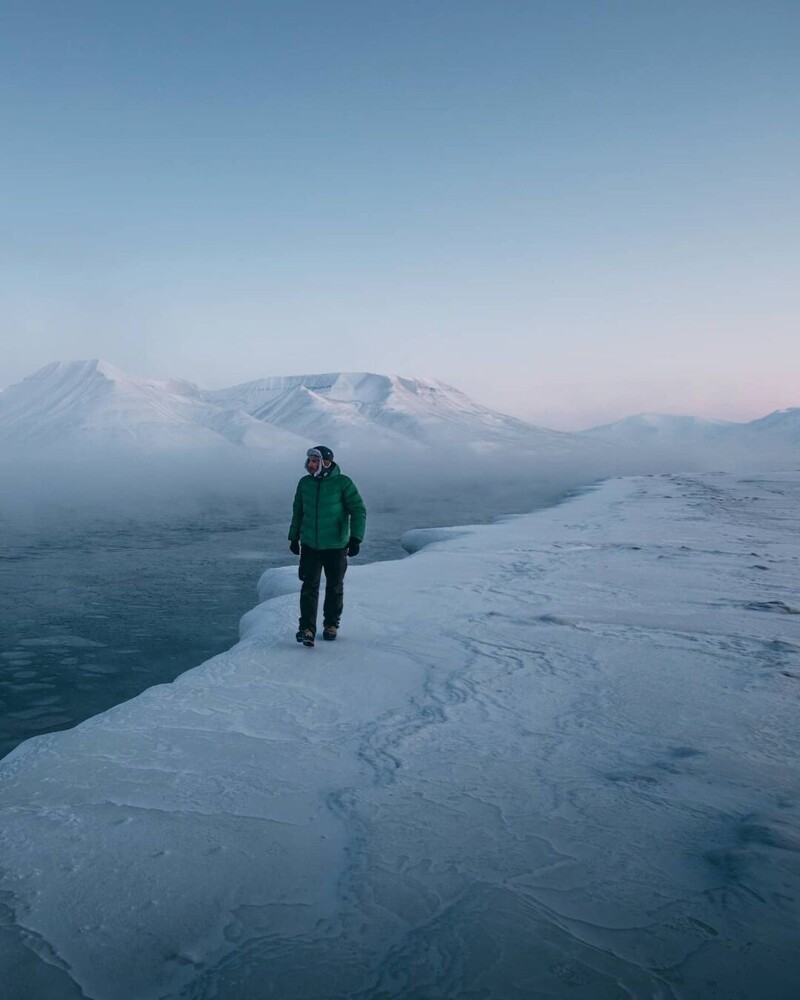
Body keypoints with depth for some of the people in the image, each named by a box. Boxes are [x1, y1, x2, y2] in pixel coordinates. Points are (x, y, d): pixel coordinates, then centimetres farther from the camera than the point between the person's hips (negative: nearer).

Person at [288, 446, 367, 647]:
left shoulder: (343, 483, -10)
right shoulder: (304, 483, 4)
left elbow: (358, 511, -8)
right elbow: (297, 511, 16)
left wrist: (356, 538, -16)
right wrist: (294, 537, 17)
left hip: (336, 546, -2)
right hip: (310, 545, 2)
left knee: (334, 587, 10)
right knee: (309, 586, -8)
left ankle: (331, 624, 26)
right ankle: (307, 629, -10)